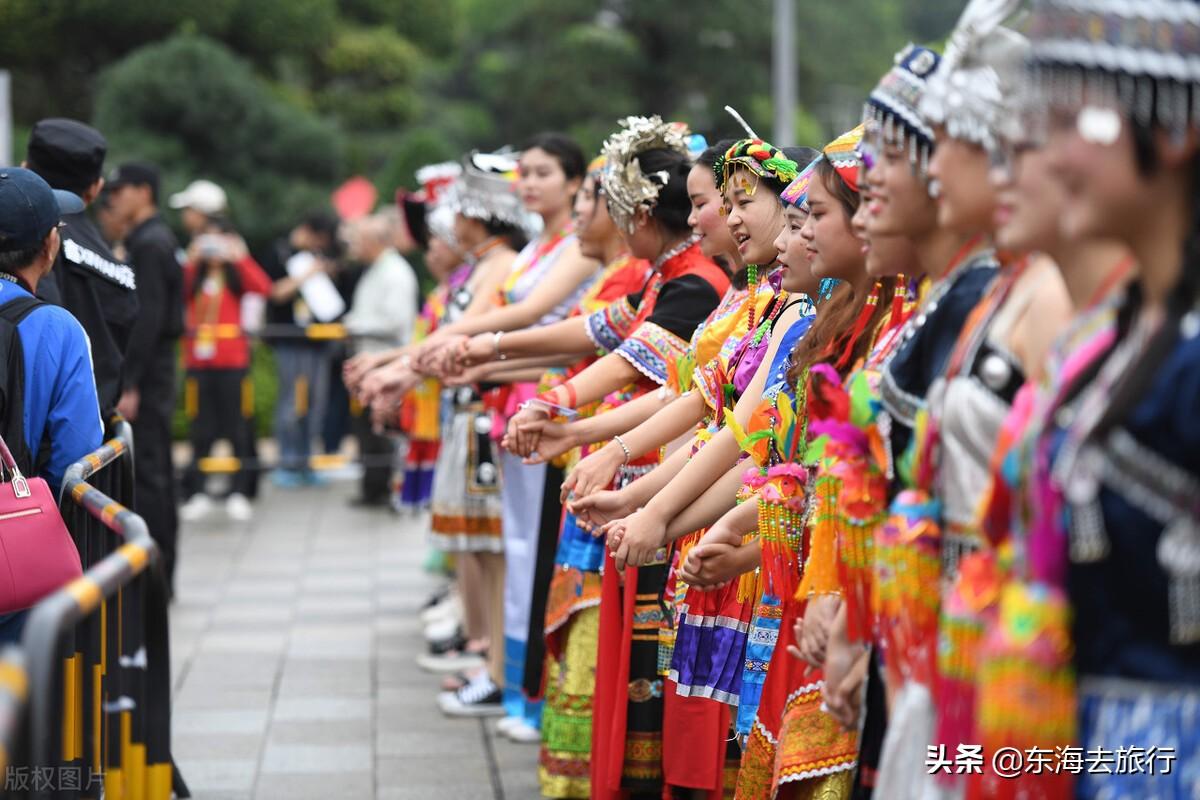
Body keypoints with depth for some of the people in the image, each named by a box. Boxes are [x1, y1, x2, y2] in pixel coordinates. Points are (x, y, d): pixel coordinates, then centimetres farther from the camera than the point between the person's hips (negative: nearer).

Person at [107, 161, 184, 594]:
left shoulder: (149, 244, -14)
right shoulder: (159, 240, 17)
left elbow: (148, 318, -20)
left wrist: (130, 384, -22)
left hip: (145, 372, -10)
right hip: (155, 369, 10)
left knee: (146, 473, -9)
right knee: (156, 473, 12)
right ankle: (160, 573, 17)